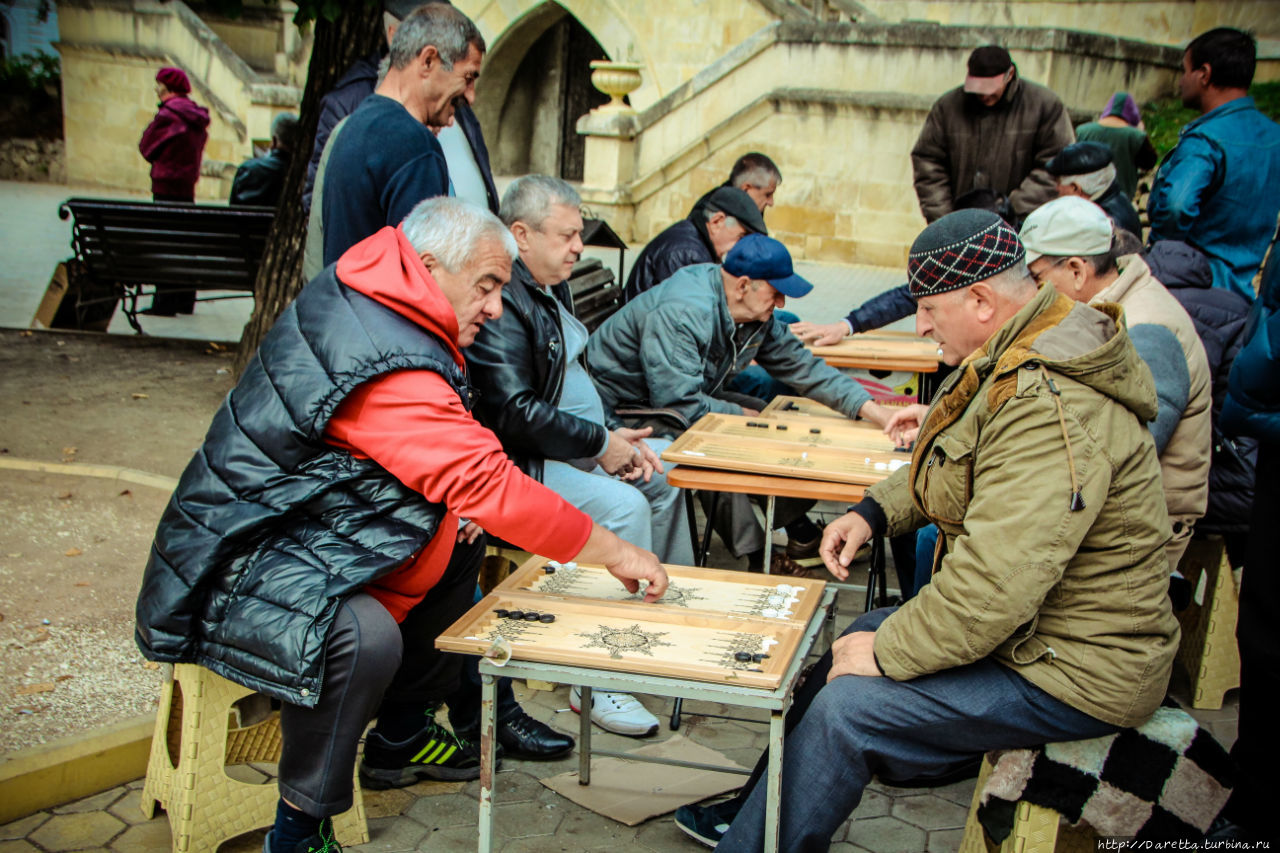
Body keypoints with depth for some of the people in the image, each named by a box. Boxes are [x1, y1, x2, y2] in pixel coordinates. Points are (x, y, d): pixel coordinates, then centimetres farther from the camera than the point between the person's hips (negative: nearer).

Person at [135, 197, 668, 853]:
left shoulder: (351, 301, 4)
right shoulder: (388, 365, -28)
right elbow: (488, 484, -30)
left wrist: (456, 503, 1)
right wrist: (614, 552, -20)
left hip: (292, 523, 11)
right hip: (236, 570, -11)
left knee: (460, 540, 16)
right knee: (363, 637, -36)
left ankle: (399, 739, 25)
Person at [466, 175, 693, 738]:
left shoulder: (552, 288, 13)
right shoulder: (500, 301, -20)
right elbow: (514, 413, -27)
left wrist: (616, 433, 2)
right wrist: (601, 444, -19)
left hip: (584, 444, 11)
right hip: (524, 462, -11)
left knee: (664, 471, 16)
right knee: (624, 505, -28)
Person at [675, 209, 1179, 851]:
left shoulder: (1051, 413, -32)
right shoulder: (1010, 365, 4)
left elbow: (994, 590, -35)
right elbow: (940, 474, 21)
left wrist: (886, 653, -21)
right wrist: (873, 512, 4)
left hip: (1073, 677, -10)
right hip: (1030, 623, 10)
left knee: (845, 707, -15)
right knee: (853, 642, 15)